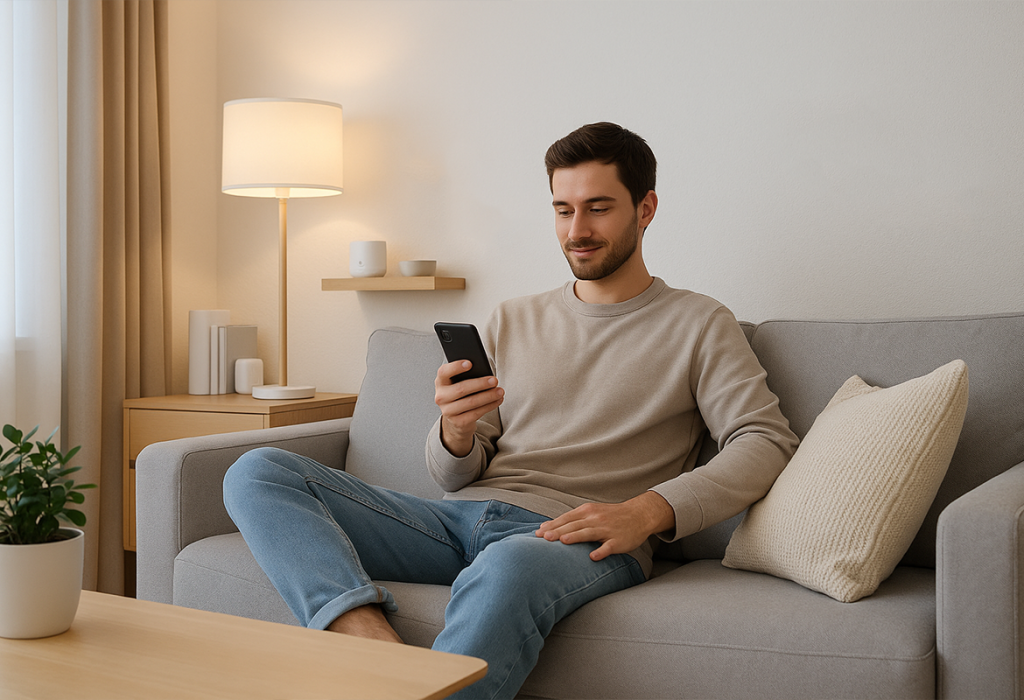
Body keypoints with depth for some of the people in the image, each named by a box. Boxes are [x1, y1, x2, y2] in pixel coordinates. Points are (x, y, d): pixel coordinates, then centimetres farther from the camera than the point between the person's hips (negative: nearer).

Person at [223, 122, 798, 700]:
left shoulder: (698, 325, 11)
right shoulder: (513, 321, 22)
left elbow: (767, 441, -4)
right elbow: (456, 476, 18)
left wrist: (648, 511, -19)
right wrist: (455, 433, -9)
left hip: (579, 538, -5)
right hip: (461, 518, 6)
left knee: (508, 568, -44)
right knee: (258, 473, -13)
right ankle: (375, 643, -33)